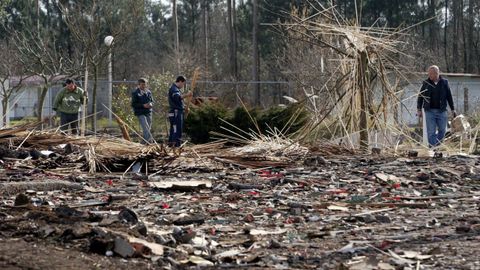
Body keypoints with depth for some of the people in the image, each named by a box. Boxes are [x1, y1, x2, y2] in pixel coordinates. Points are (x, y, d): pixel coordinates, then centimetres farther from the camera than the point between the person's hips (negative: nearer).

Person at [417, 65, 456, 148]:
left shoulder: (444, 82, 3)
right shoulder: (426, 83, 1)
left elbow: (449, 97, 9)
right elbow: (420, 97, 7)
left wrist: (453, 109, 8)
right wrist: (419, 110, 2)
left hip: (441, 111, 1)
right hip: (429, 111, -1)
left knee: (442, 130, 8)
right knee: (431, 132, -2)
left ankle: (437, 145, 25)